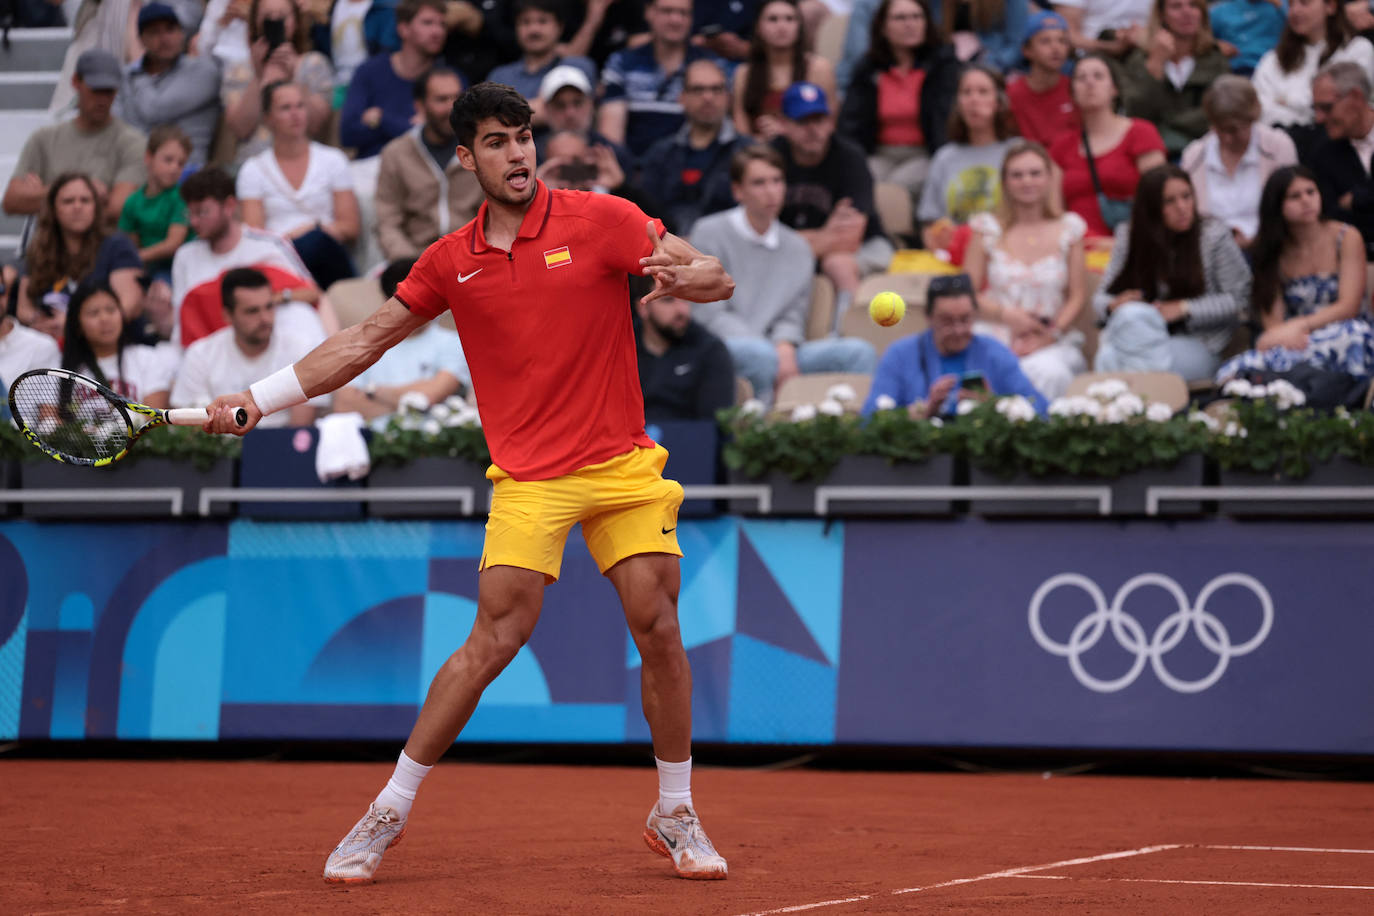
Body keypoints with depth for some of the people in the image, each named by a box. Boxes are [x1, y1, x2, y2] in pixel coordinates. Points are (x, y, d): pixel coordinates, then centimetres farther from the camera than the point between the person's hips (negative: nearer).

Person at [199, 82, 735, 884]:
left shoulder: (601, 219, -1)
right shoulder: (452, 262, 6)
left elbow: (718, 279, -4)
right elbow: (365, 341, 13)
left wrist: (688, 276, -28)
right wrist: (259, 399, 9)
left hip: (623, 464, 0)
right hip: (530, 477, 0)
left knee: (659, 630, -4)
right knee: (493, 640, -11)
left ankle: (676, 816, 14)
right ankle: (388, 815, -1)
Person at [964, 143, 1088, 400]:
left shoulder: (1069, 228, 11)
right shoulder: (989, 228, 9)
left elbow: (1076, 297, 8)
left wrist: (1052, 333, -9)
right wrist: (1006, 315, -9)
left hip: (1052, 343, 1)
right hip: (998, 338, -1)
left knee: (1050, 373, -36)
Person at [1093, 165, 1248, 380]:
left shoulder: (1214, 235, -2)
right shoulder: (1129, 236, 7)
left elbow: (1239, 298, -2)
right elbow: (1101, 297, 10)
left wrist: (1184, 308, -14)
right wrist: (1114, 305, -16)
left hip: (1197, 348, -3)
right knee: (1131, 314, -36)